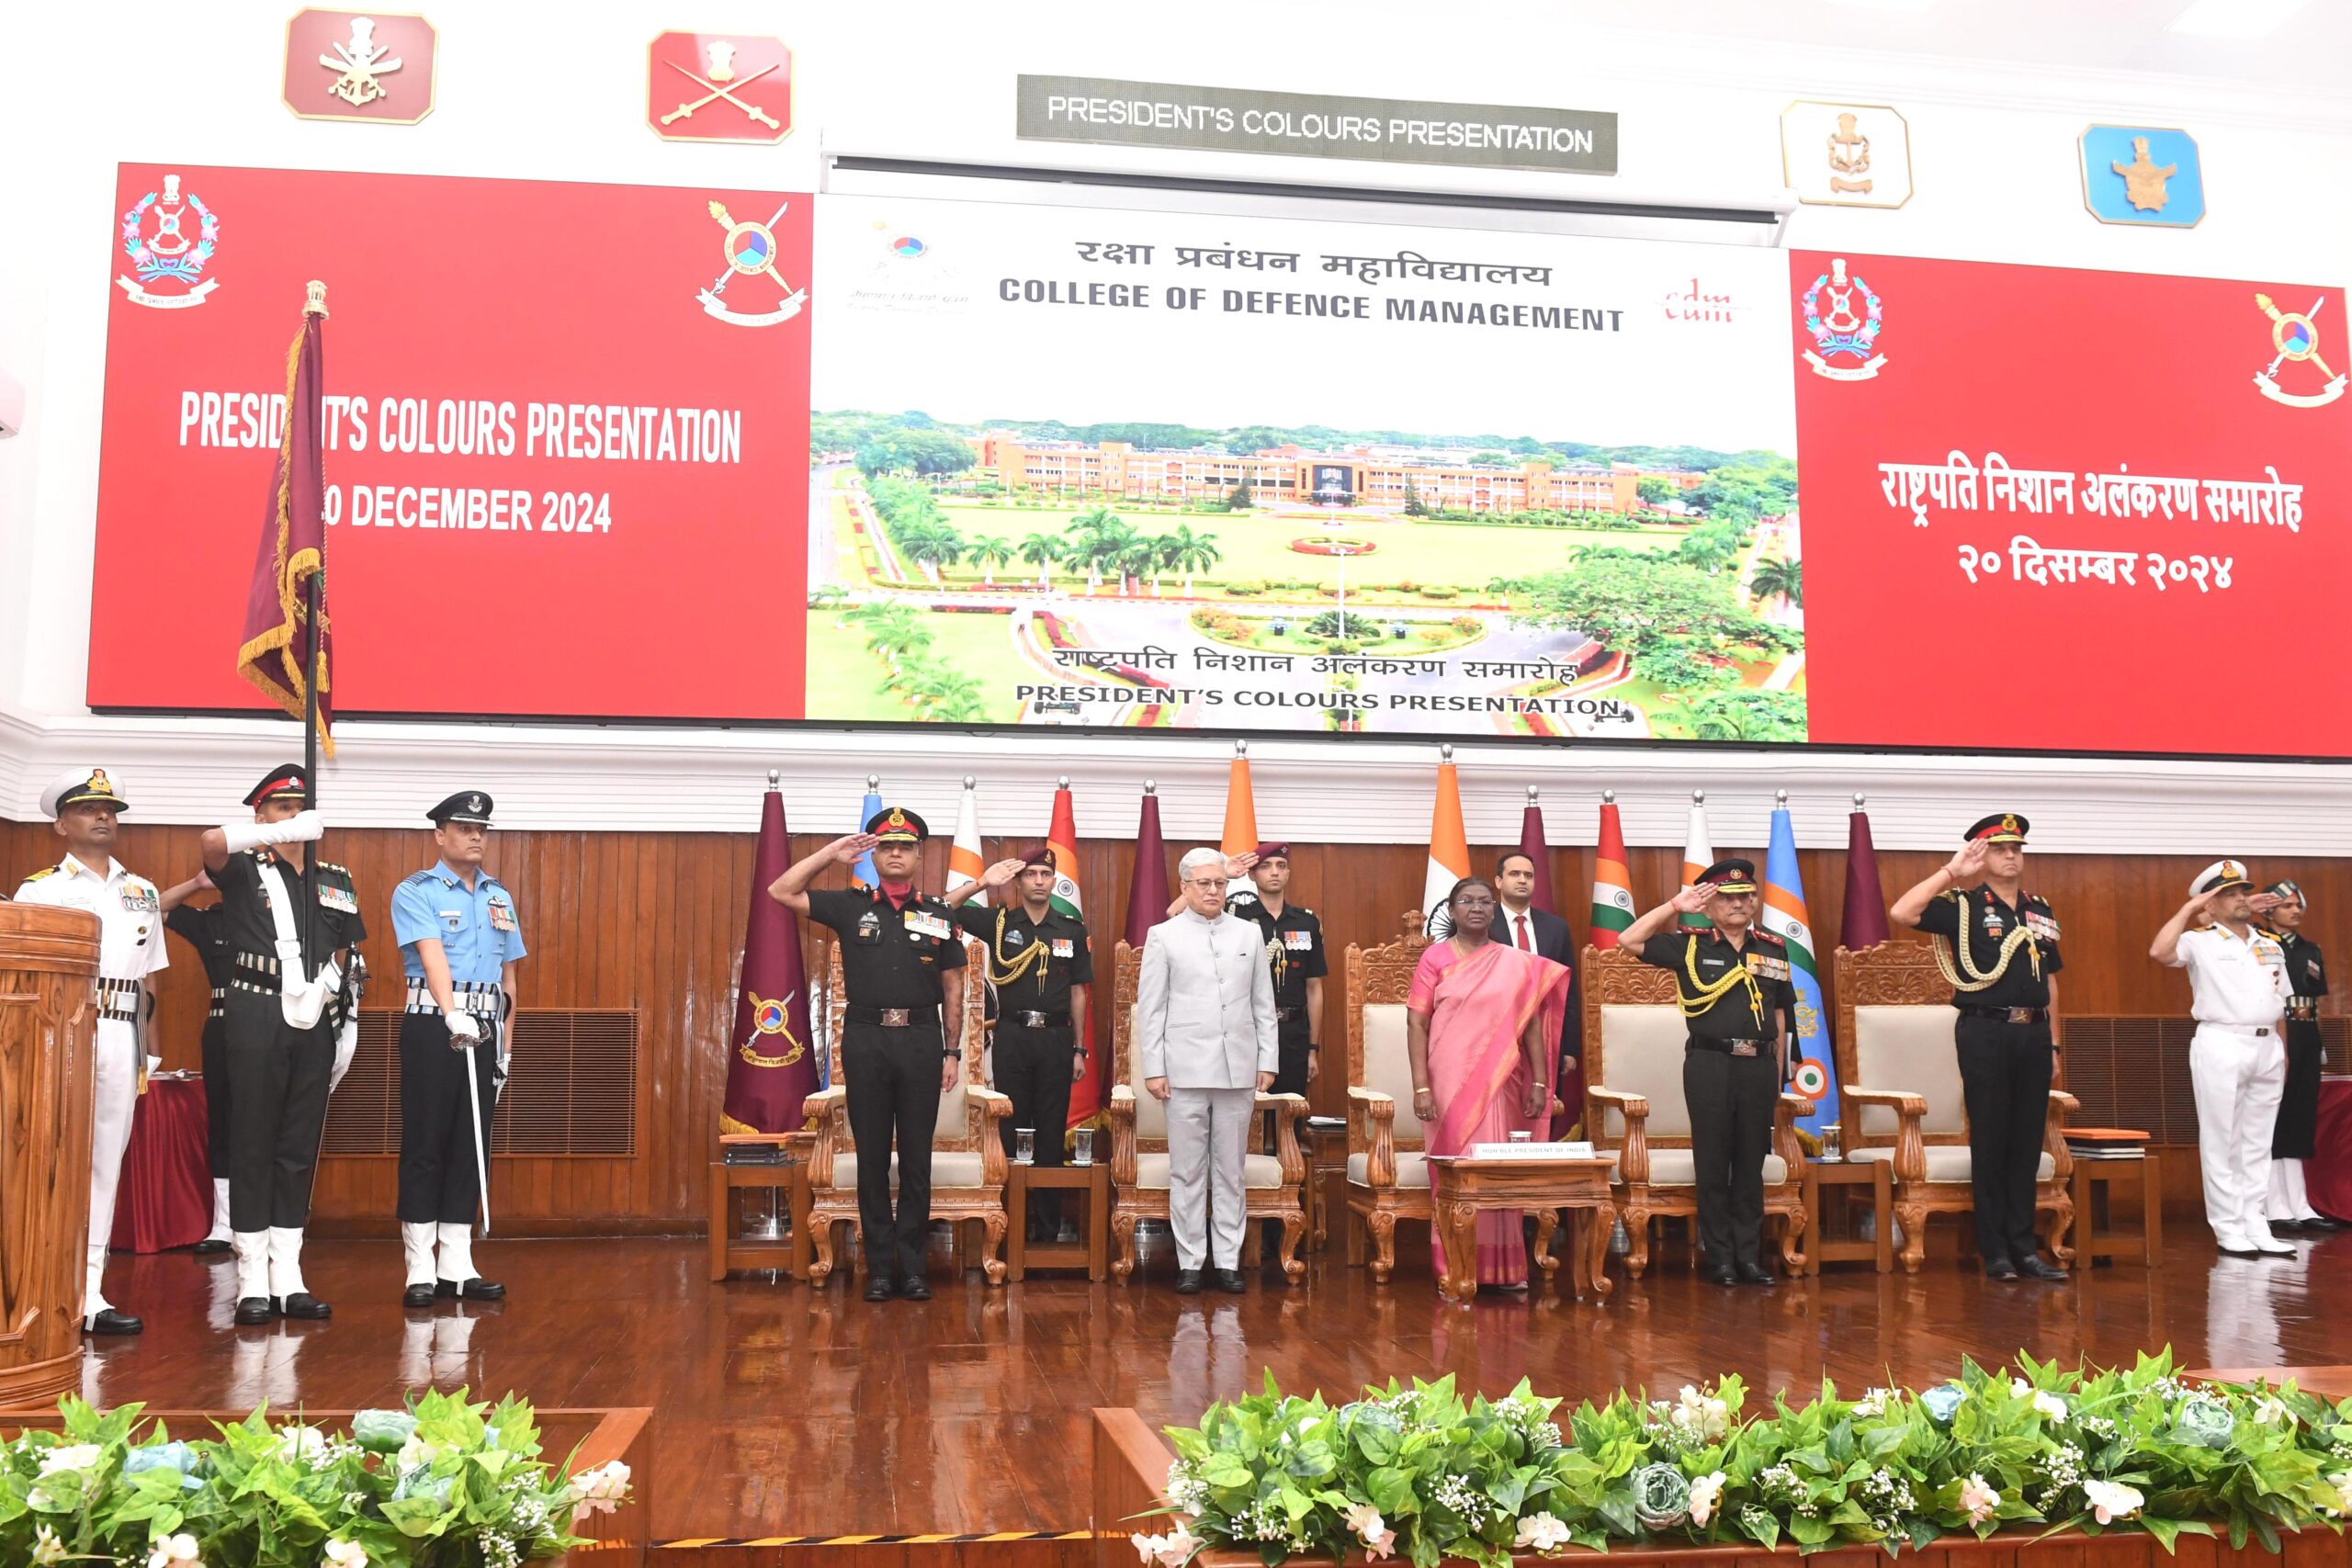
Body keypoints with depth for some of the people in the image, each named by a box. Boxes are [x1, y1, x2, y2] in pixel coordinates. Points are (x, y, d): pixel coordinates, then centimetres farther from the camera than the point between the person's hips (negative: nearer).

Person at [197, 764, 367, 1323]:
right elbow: (212, 841, -24)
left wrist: (323, 989, 3)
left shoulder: (335, 882, 13)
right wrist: (279, 834, -23)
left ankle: (288, 1277, 13)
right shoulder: (244, 871, 0)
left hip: (312, 1019, 4)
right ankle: (253, 1281, 5)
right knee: (253, 1145, 0)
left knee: (301, 1147, 7)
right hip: (256, 1018, -4)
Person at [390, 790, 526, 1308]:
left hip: (485, 1029, 5)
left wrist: (506, 1041, 14)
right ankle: (420, 1271, 2)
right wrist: (453, 1015, -34)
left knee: (472, 1146, 7)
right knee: (425, 1145, -3)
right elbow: (432, 955, -19)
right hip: (433, 1027, -5)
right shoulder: (416, 892, -3)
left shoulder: (500, 898, 15)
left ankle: (457, 1266, 12)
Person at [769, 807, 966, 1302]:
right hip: (866, 1039, 0)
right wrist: (832, 853, -2)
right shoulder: (850, 906, 6)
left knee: (916, 1158, 4)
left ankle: (912, 1266, 11)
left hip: (921, 1041, 0)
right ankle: (879, 1266, 12)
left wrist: (952, 1051, 4)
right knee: (871, 1156, 5)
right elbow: (781, 892, 1)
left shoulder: (939, 916, 8)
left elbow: (952, 989, 9)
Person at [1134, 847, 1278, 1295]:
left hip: (1238, 1069, 2)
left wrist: (1267, 1061, 5)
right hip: (1186, 1069, -2)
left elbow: (1264, 1004, 10)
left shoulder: (1249, 934, 10)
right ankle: (1190, 1262, 10)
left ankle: (1228, 1261, 13)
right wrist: (1153, 1069, -4)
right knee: (1187, 1172, 3)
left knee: (1230, 1171, 7)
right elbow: (1150, 1008, 1)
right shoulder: (1163, 937, 3)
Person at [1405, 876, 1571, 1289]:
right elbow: (1416, 1024, -2)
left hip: (1498, 1085, 2)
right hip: (1449, 1083, -2)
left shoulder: (1517, 964, 8)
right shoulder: (1435, 957, 2)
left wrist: (1539, 1082, 3)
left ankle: (1502, 1267, 12)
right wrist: (1421, 1087, -9)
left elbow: (1532, 1024, 10)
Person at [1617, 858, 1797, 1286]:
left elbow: (1780, 1015, 15)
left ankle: (1748, 1256, 15)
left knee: (1751, 1164, 8)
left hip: (1759, 1066, 3)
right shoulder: (1689, 945, 1)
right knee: (1712, 1164, 2)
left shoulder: (1773, 949, 10)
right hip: (1709, 1065, -3)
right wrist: (1673, 906, -11)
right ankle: (1719, 1259, 9)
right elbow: (1628, 941, -8)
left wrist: (1778, 1072, 13)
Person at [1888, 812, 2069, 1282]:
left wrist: (2054, 1044, 14)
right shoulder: (1963, 906, -2)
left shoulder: (2039, 910, 15)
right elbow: (1901, 913, -20)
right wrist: (1951, 873, -16)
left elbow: (2050, 981, 19)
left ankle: (2025, 1247, 14)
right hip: (1985, 1032, -5)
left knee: (2028, 1142, 7)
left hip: (2033, 1033, 5)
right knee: (1990, 1142, 0)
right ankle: (1995, 1252, 5)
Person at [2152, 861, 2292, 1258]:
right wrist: (2188, 908, -14)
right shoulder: (2200, 941, -3)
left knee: (2258, 1143, 9)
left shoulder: (2271, 946, 16)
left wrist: (2284, 1055, 14)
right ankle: (2228, 1229, 3)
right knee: (2221, 1143, -2)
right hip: (2221, 1046, -6)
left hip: (2268, 1047, 6)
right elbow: (2159, 952, -23)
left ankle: (2256, 1228, 13)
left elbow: (2280, 1005, 19)